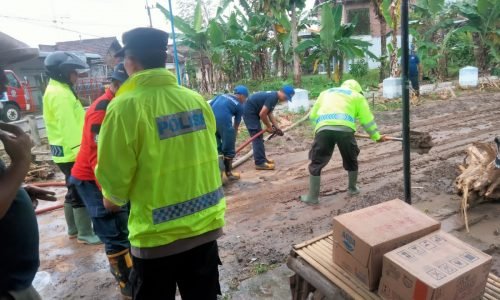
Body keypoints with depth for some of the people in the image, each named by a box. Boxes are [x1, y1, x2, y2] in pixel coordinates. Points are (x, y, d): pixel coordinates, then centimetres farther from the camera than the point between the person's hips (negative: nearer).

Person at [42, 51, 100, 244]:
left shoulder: (59, 90, 16)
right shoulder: (59, 93, -17)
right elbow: (68, 127, -24)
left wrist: (77, 149, 22)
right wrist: (78, 151, -25)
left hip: (68, 151, 10)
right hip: (71, 152, -10)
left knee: (74, 191, 18)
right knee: (81, 193, -3)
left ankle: (74, 229, 29)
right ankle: (85, 234, 6)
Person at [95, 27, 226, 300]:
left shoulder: (126, 106, -16)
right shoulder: (197, 100, -2)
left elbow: (114, 174, -11)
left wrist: (113, 198, 12)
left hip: (158, 236, -4)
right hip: (206, 225, 5)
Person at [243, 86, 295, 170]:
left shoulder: (273, 96, 9)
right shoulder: (273, 97, -22)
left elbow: (269, 113, 15)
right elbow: (262, 114, -24)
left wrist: (277, 127, 11)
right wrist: (269, 126, -10)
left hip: (252, 112, 11)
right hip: (249, 112, -11)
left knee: (259, 137, 15)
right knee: (257, 137, -9)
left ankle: (262, 159, 24)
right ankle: (260, 163, -6)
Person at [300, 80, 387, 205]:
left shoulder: (325, 93, 34)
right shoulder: (357, 96, 26)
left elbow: (313, 115, 27)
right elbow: (367, 119, 23)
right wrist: (376, 136, 33)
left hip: (323, 129, 1)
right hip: (345, 129, -1)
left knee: (316, 163, 12)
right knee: (351, 160, 23)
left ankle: (312, 197, 15)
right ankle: (353, 188, 40)